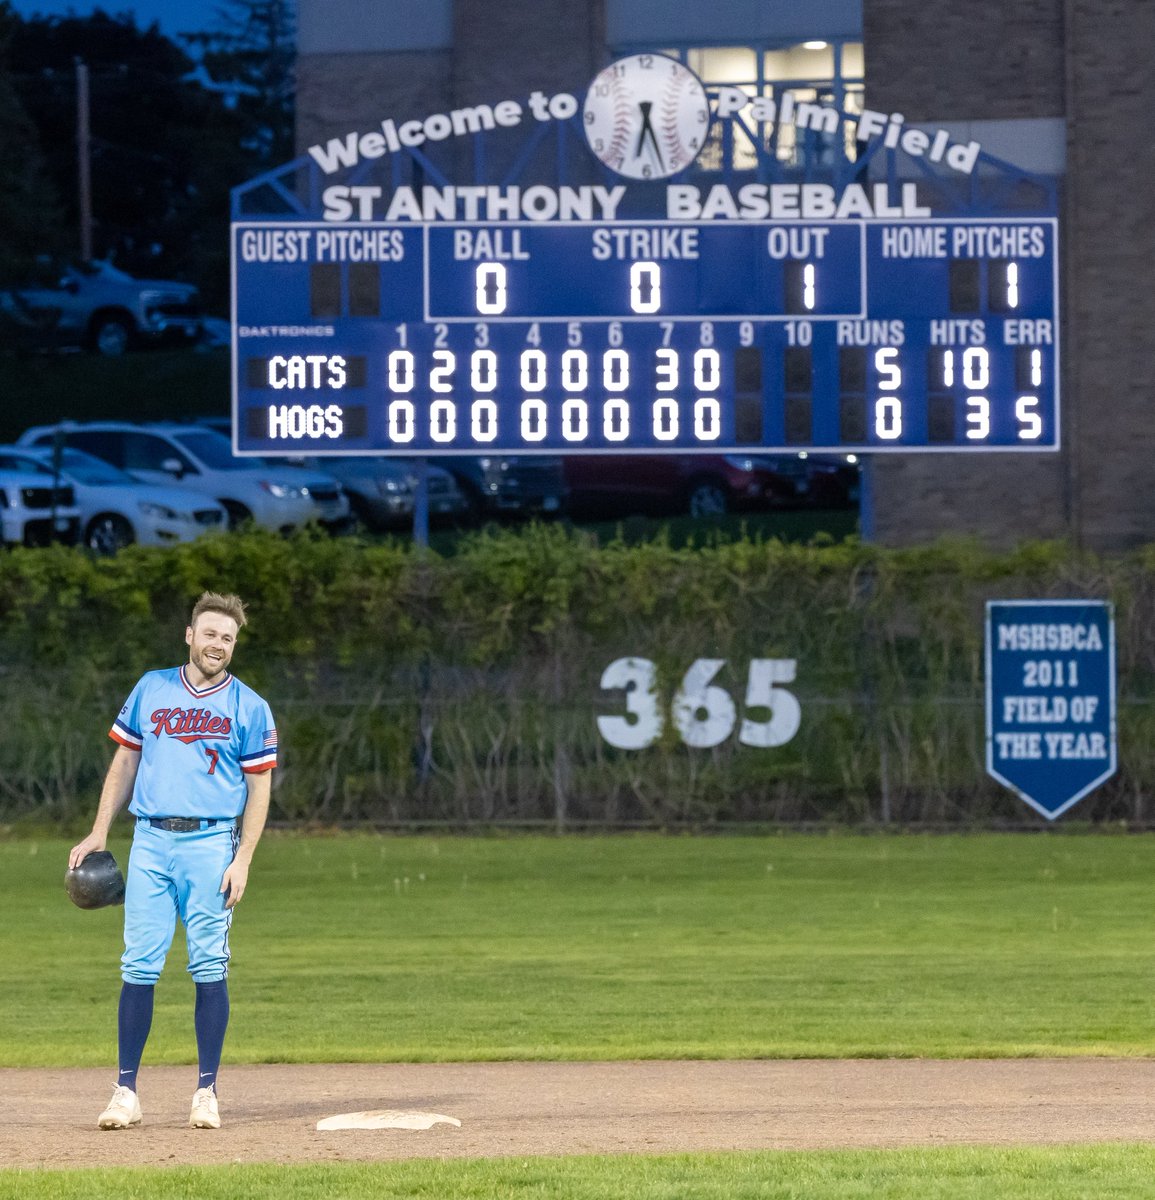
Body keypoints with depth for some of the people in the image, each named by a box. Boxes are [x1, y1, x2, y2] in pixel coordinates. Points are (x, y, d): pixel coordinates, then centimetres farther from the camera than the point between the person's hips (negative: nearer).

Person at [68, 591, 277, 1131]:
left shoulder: (249, 707, 4)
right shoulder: (151, 689, 11)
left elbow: (259, 787, 2)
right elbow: (125, 761, 16)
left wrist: (242, 859, -7)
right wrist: (99, 833, 9)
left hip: (211, 844, -2)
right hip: (150, 841, 2)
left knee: (209, 968, -3)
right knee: (139, 965, -3)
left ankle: (207, 1092, 3)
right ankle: (126, 1091, 0)